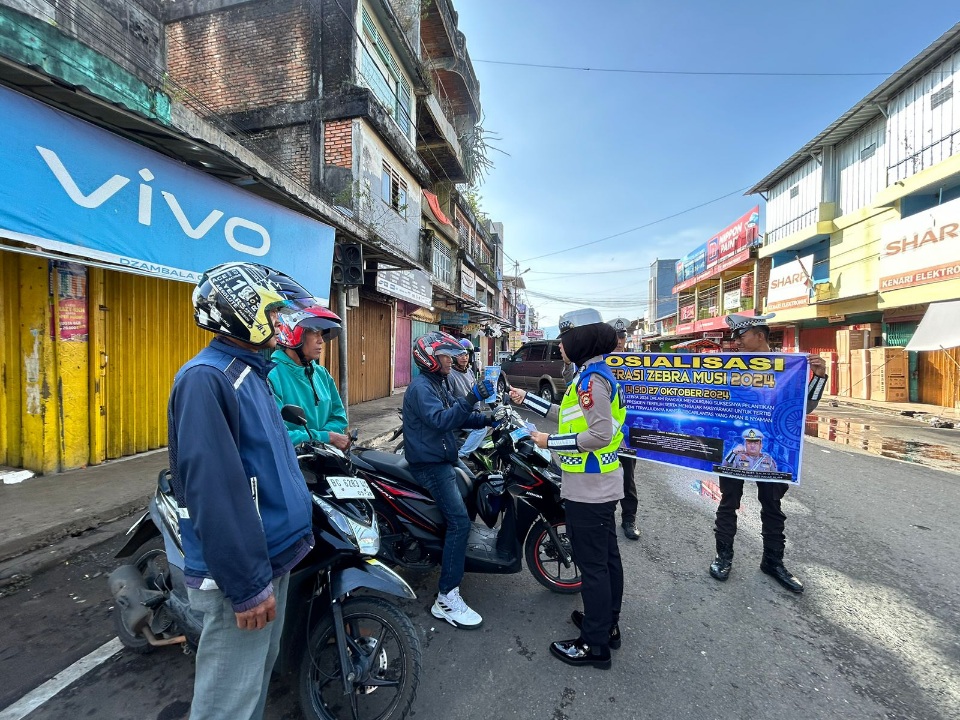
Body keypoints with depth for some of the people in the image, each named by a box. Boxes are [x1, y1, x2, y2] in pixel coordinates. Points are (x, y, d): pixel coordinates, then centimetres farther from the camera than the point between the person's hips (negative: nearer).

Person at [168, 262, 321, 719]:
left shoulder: (251, 372, 11)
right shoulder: (205, 377, -20)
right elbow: (213, 490, -26)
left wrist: (299, 529, 17)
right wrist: (247, 585, -22)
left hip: (275, 556, 9)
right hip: (241, 570, -9)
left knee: (259, 673, 25)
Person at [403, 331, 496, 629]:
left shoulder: (439, 383, 14)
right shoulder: (421, 387, -17)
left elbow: (457, 416, 13)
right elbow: (441, 420, -32)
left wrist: (486, 420, 0)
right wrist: (472, 398, -39)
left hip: (442, 461, 10)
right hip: (430, 465, -10)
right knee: (459, 522, -16)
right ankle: (447, 598, -8)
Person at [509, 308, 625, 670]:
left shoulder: (592, 378, -21)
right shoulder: (596, 374, 10)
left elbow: (600, 434, -26)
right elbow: (569, 416, 18)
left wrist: (550, 442, -18)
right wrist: (526, 399, 20)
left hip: (588, 489, -10)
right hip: (602, 484, 10)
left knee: (591, 565, 4)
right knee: (606, 556, 21)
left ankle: (594, 644, 21)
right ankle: (607, 623, 39)